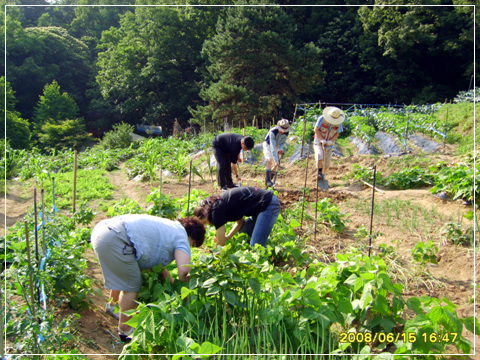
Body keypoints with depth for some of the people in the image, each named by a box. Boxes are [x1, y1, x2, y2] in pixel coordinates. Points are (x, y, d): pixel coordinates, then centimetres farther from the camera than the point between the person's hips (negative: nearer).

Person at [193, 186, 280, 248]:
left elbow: (220, 243, -6)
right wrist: (227, 237, 13)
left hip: (268, 205, -10)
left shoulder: (216, 210, -13)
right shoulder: (219, 202, 14)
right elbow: (240, 221, 21)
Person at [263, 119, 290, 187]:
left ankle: (269, 180, 17)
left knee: (275, 166, 0)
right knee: (269, 160, -26)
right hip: (268, 145, -5)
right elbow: (272, 147, -40)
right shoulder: (273, 132, -36)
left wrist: (280, 149, -27)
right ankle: (268, 180, -30)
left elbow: (282, 143, -4)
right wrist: (276, 160, -44)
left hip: (277, 146, 5)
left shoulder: (286, 133, -19)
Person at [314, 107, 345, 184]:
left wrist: (331, 141, -16)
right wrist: (322, 140, -20)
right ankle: (319, 172, -19)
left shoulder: (338, 123, -7)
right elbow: (316, 129, -12)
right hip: (319, 142, -2)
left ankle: (323, 175, 27)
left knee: (327, 163, 2)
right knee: (319, 155, -31)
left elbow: (337, 133, 1)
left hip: (329, 145, 2)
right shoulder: (322, 118, -15)